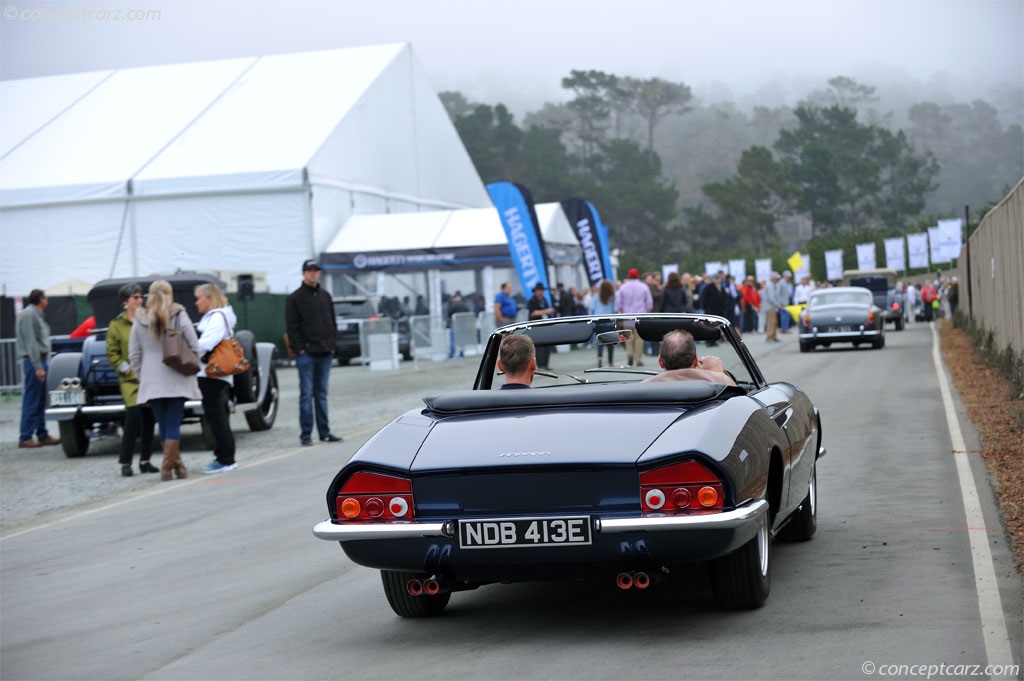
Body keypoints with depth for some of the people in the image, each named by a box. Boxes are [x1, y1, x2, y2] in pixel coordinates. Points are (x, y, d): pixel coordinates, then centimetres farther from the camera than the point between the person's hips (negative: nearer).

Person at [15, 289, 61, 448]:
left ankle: (42, 435, 17)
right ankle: (25, 438, -6)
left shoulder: (36, 315, 19)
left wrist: (43, 364, 15)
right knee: (32, 401, -8)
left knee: (41, 402, 12)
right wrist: (38, 367, -21)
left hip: (40, 360, 10)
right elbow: (31, 343, -18)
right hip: (34, 362, -10)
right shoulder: (28, 315, -12)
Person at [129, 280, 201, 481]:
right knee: (173, 424, -2)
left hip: (151, 381, 2)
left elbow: (133, 355, 4)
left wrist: (141, 376, 12)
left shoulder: (140, 321, 3)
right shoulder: (180, 317, -4)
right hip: (176, 380, -2)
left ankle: (176, 463, 12)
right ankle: (168, 466, -9)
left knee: (164, 425, 10)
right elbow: (194, 348, -4)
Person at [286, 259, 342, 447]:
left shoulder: (325, 296, 14)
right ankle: (306, 434, -2)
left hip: (325, 353, 5)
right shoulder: (295, 298, -2)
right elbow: (292, 326, -6)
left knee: (322, 394, 9)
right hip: (306, 354, -5)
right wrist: (299, 348, -13)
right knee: (306, 394, -4)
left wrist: (332, 344, 6)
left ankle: (324, 432, 12)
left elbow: (332, 323, 17)